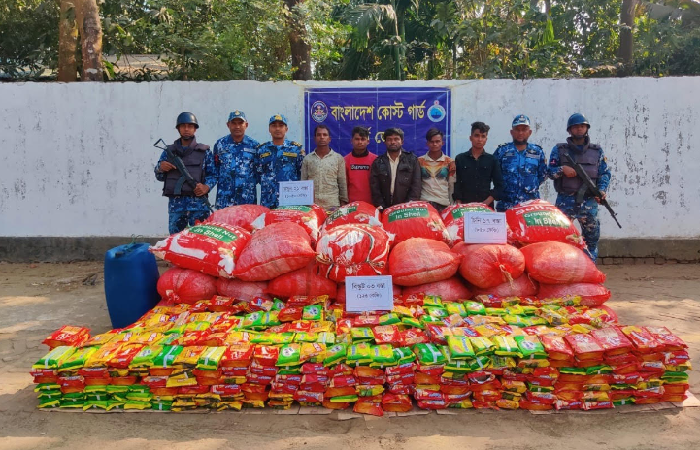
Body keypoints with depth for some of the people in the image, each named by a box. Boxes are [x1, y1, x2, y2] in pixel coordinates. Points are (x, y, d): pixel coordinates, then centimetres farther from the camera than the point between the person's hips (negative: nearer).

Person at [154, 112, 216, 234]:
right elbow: (159, 177, 17)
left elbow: (213, 174, 7)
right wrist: (160, 168, -5)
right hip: (175, 204, 2)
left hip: (198, 203, -2)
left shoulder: (204, 152, 9)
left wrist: (206, 186, -13)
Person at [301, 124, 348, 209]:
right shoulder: (307, 159, 8)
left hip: (333, 205, -1)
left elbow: (343, 183, 5)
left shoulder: (338, 158, 5)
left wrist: (343, 203, 1)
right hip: (311, 205, 1)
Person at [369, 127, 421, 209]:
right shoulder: (378, 162, 8)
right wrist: (381, 207, -9)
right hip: (385, 209, 1)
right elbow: (374, 187, 2)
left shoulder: (412, 160, 6)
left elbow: (416, 185, 1)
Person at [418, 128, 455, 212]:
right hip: (424, 203, 0)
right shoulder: (419, 161, 6)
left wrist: (451, 204, 4)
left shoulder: (450, 162, 6)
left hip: (444, 203, 0)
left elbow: (452, 186, 7)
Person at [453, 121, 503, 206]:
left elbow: (499, 185, 4)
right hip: (465, 206, -1)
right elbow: (456, 185, 3)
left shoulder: (492, 160, 8)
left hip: (487, 207, 1)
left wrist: (486, 203, -8)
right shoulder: (460, 159, 6)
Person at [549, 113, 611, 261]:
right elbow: (550, 171, 3)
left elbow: (605, 173, 10)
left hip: (589, 202, 2)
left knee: (592, 238, 7)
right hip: (565, 202, -2)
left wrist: (602, 190, -7)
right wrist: (562, 169, -16)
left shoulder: (597, 151, 13)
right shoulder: (559, 149, 7)